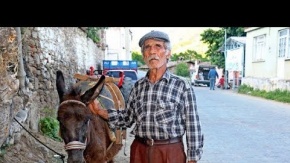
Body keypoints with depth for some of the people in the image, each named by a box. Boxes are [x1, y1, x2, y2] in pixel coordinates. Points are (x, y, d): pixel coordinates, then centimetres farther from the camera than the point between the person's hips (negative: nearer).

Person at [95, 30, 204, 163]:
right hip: (139, 151, 4)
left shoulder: (182, 86, -8)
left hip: (170, 152, -3)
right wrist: (100, 111, -2)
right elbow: (127, 118, 9)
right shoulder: (138, 86, 4)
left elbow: (192, 126, -7)